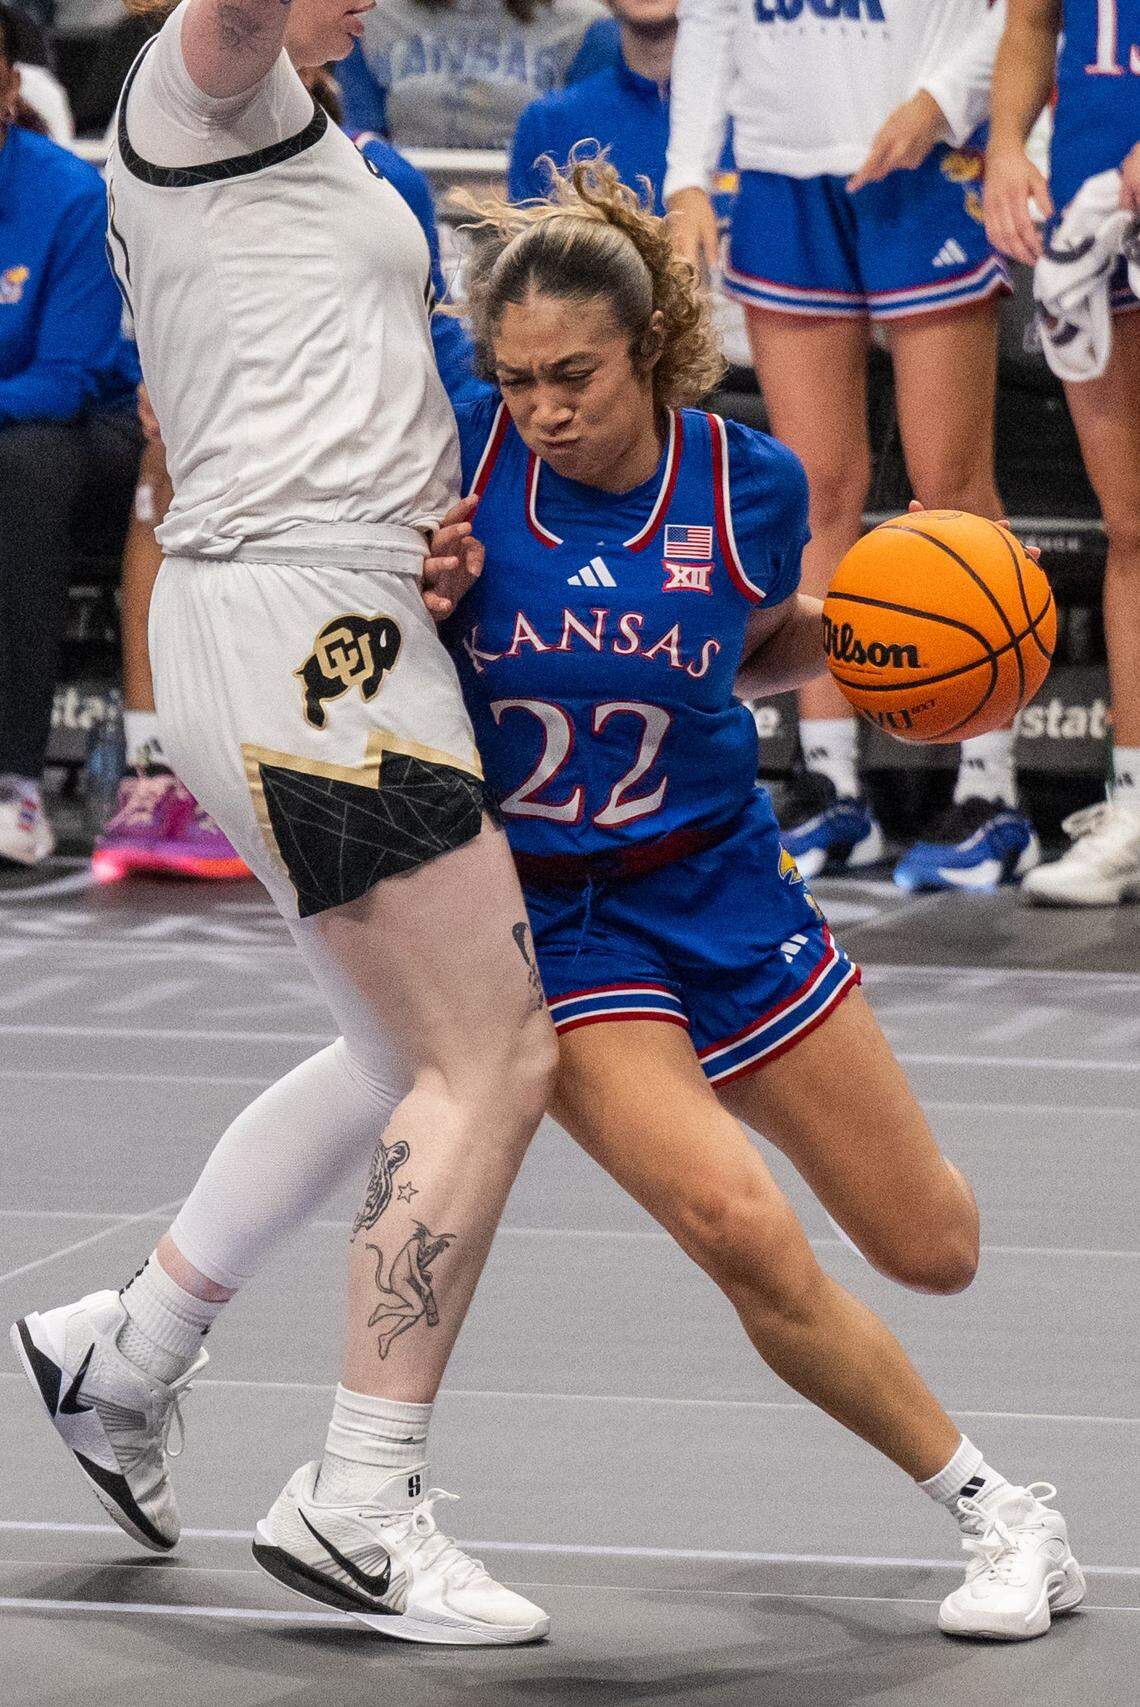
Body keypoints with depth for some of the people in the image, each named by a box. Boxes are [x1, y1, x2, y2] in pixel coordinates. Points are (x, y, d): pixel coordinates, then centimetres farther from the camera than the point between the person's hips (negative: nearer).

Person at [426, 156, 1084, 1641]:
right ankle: (993, 1510, -8)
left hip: (720, 884, 3)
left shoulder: (751, 486, -11)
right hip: (546, 918, -3)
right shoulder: (461, 459, -16)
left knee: (932, 1251, 10)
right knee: (741, 1232, -25)